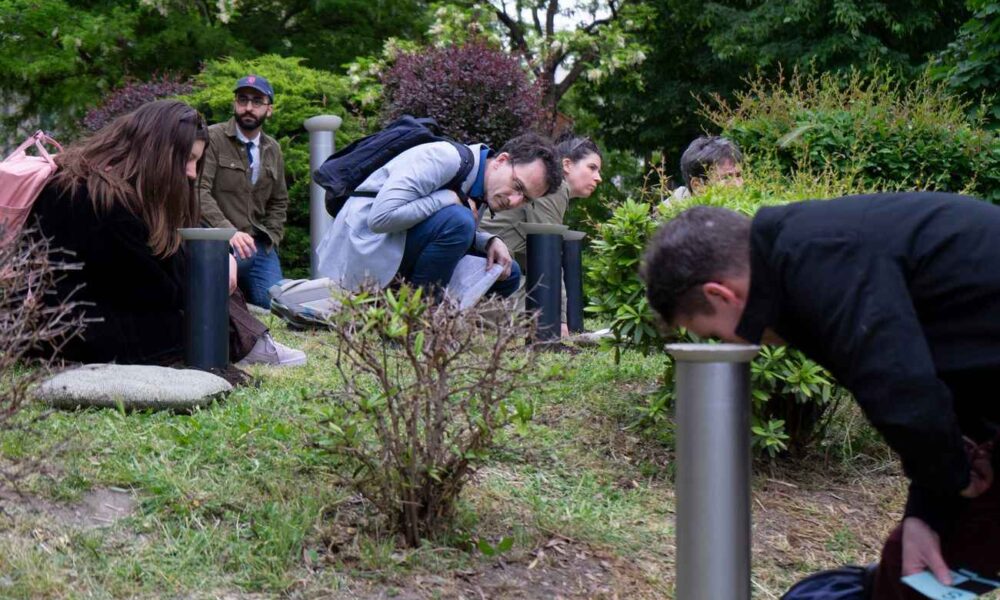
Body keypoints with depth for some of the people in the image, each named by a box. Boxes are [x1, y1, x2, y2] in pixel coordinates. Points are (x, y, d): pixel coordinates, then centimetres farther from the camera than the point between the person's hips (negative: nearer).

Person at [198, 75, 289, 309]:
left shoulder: (273, 150, 16)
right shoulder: (213, 138, -5)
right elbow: (199, 191, -15)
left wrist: (270, 239, 10)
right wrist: (228, 231, -28)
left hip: (259, 245, 6)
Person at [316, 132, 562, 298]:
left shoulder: (484, 191, 5)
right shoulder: (443, 159, -23)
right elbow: (381, 218, -31)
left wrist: (491, 242, -4)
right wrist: (450, 198, -24)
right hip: (366, 250, -9)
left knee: (507, 274, 5)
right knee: (458, 220, -32)